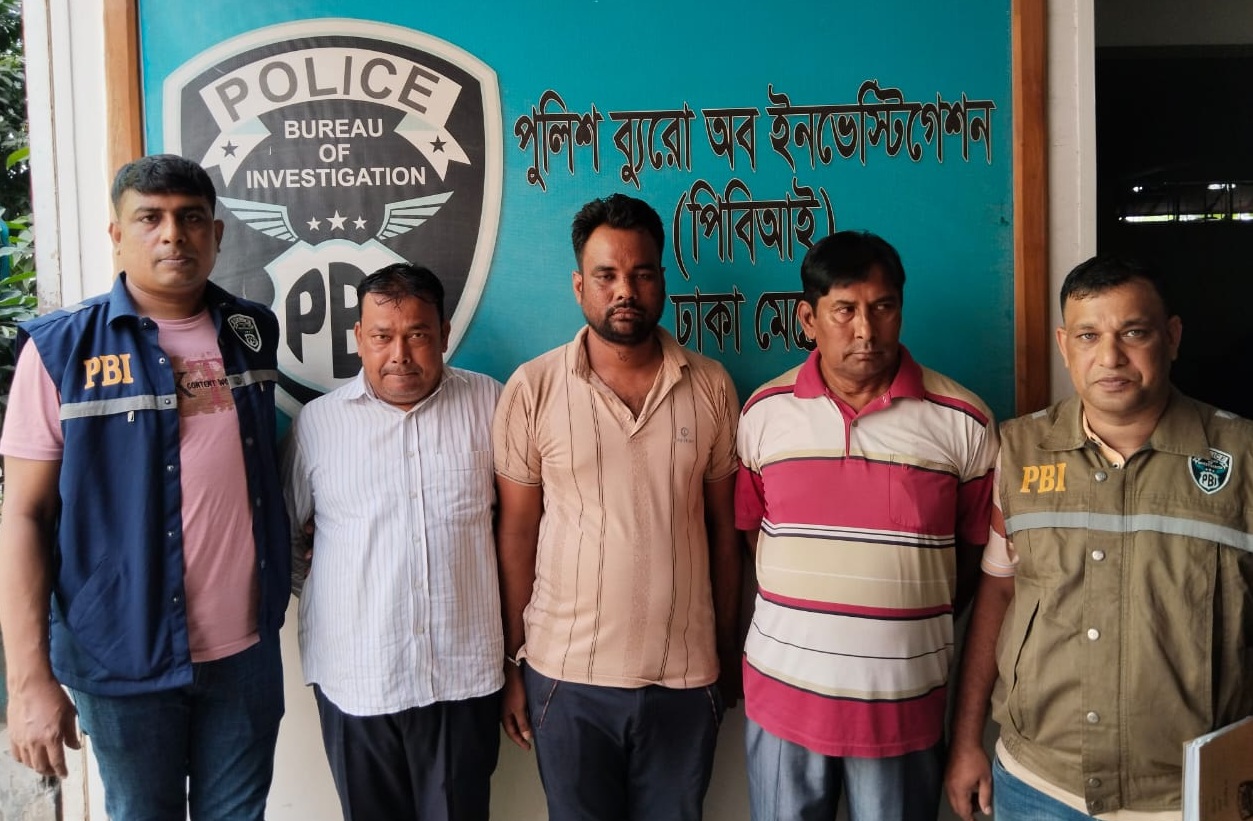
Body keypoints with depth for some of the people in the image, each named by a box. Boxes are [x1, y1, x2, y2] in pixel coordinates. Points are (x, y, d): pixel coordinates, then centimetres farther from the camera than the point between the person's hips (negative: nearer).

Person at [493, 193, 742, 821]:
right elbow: (516, 532, -1)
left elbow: (723, 528, 5)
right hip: (567, 676, -1)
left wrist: (728, 649, 8)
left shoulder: (710, 386, -2)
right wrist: (513, 664, 0)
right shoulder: (532, 389, -6)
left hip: (686, 676, 1)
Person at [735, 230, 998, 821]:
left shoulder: (963, 421, -6)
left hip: (904, 704, -1)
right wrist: (802, 608, 3)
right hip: (782, 694, 2)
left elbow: (980, 550, 4)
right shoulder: (764, 411, -1)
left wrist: (915, 623, 1)